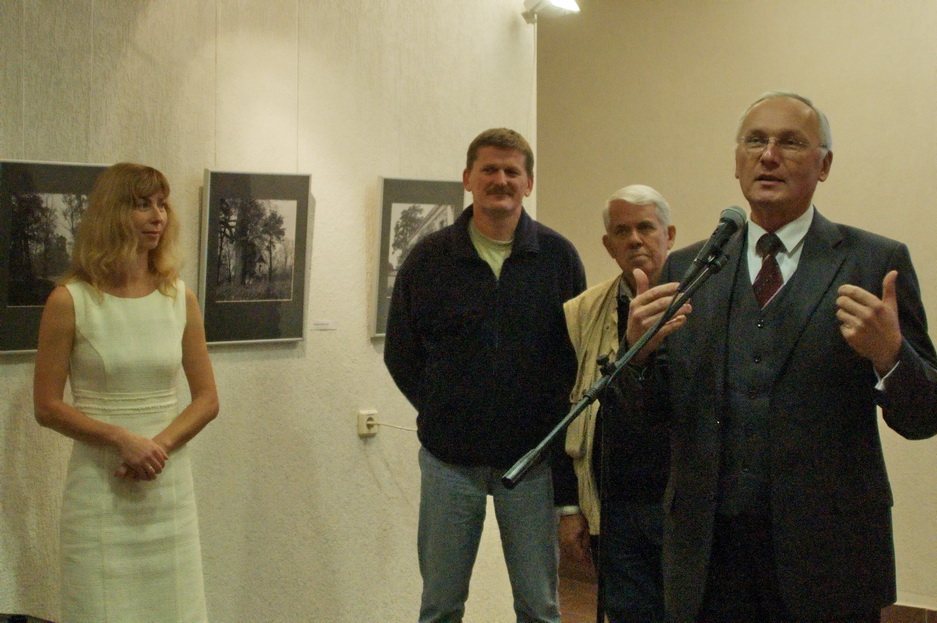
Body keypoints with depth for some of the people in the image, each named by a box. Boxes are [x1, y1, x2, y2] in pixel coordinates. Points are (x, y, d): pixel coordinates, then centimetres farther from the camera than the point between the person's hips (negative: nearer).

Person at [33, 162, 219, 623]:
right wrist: (123, 439, -16)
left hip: (169, 484, 3)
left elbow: (206, 398, 6)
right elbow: (47, 407, -5)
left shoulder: (180, 298, 4)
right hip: (100, 488, -3)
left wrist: (159, 446, -10)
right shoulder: (70, 302, -6)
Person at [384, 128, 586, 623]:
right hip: (450, 458, 1)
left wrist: (551, 420, -1)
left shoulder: (558, 257, 0)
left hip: (531, 457, 0)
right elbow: (400, 352, 8)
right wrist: (440, 411, 3)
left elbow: (578, 350, 5)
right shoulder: (428, 258, 2)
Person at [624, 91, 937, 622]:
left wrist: (889, 354, -22)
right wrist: (640, 349, -12)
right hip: (707, 548, 3)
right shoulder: (686, 269, 8)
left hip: (827, 554, -2)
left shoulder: (874, 263, -1)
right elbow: (655, 408, 8)